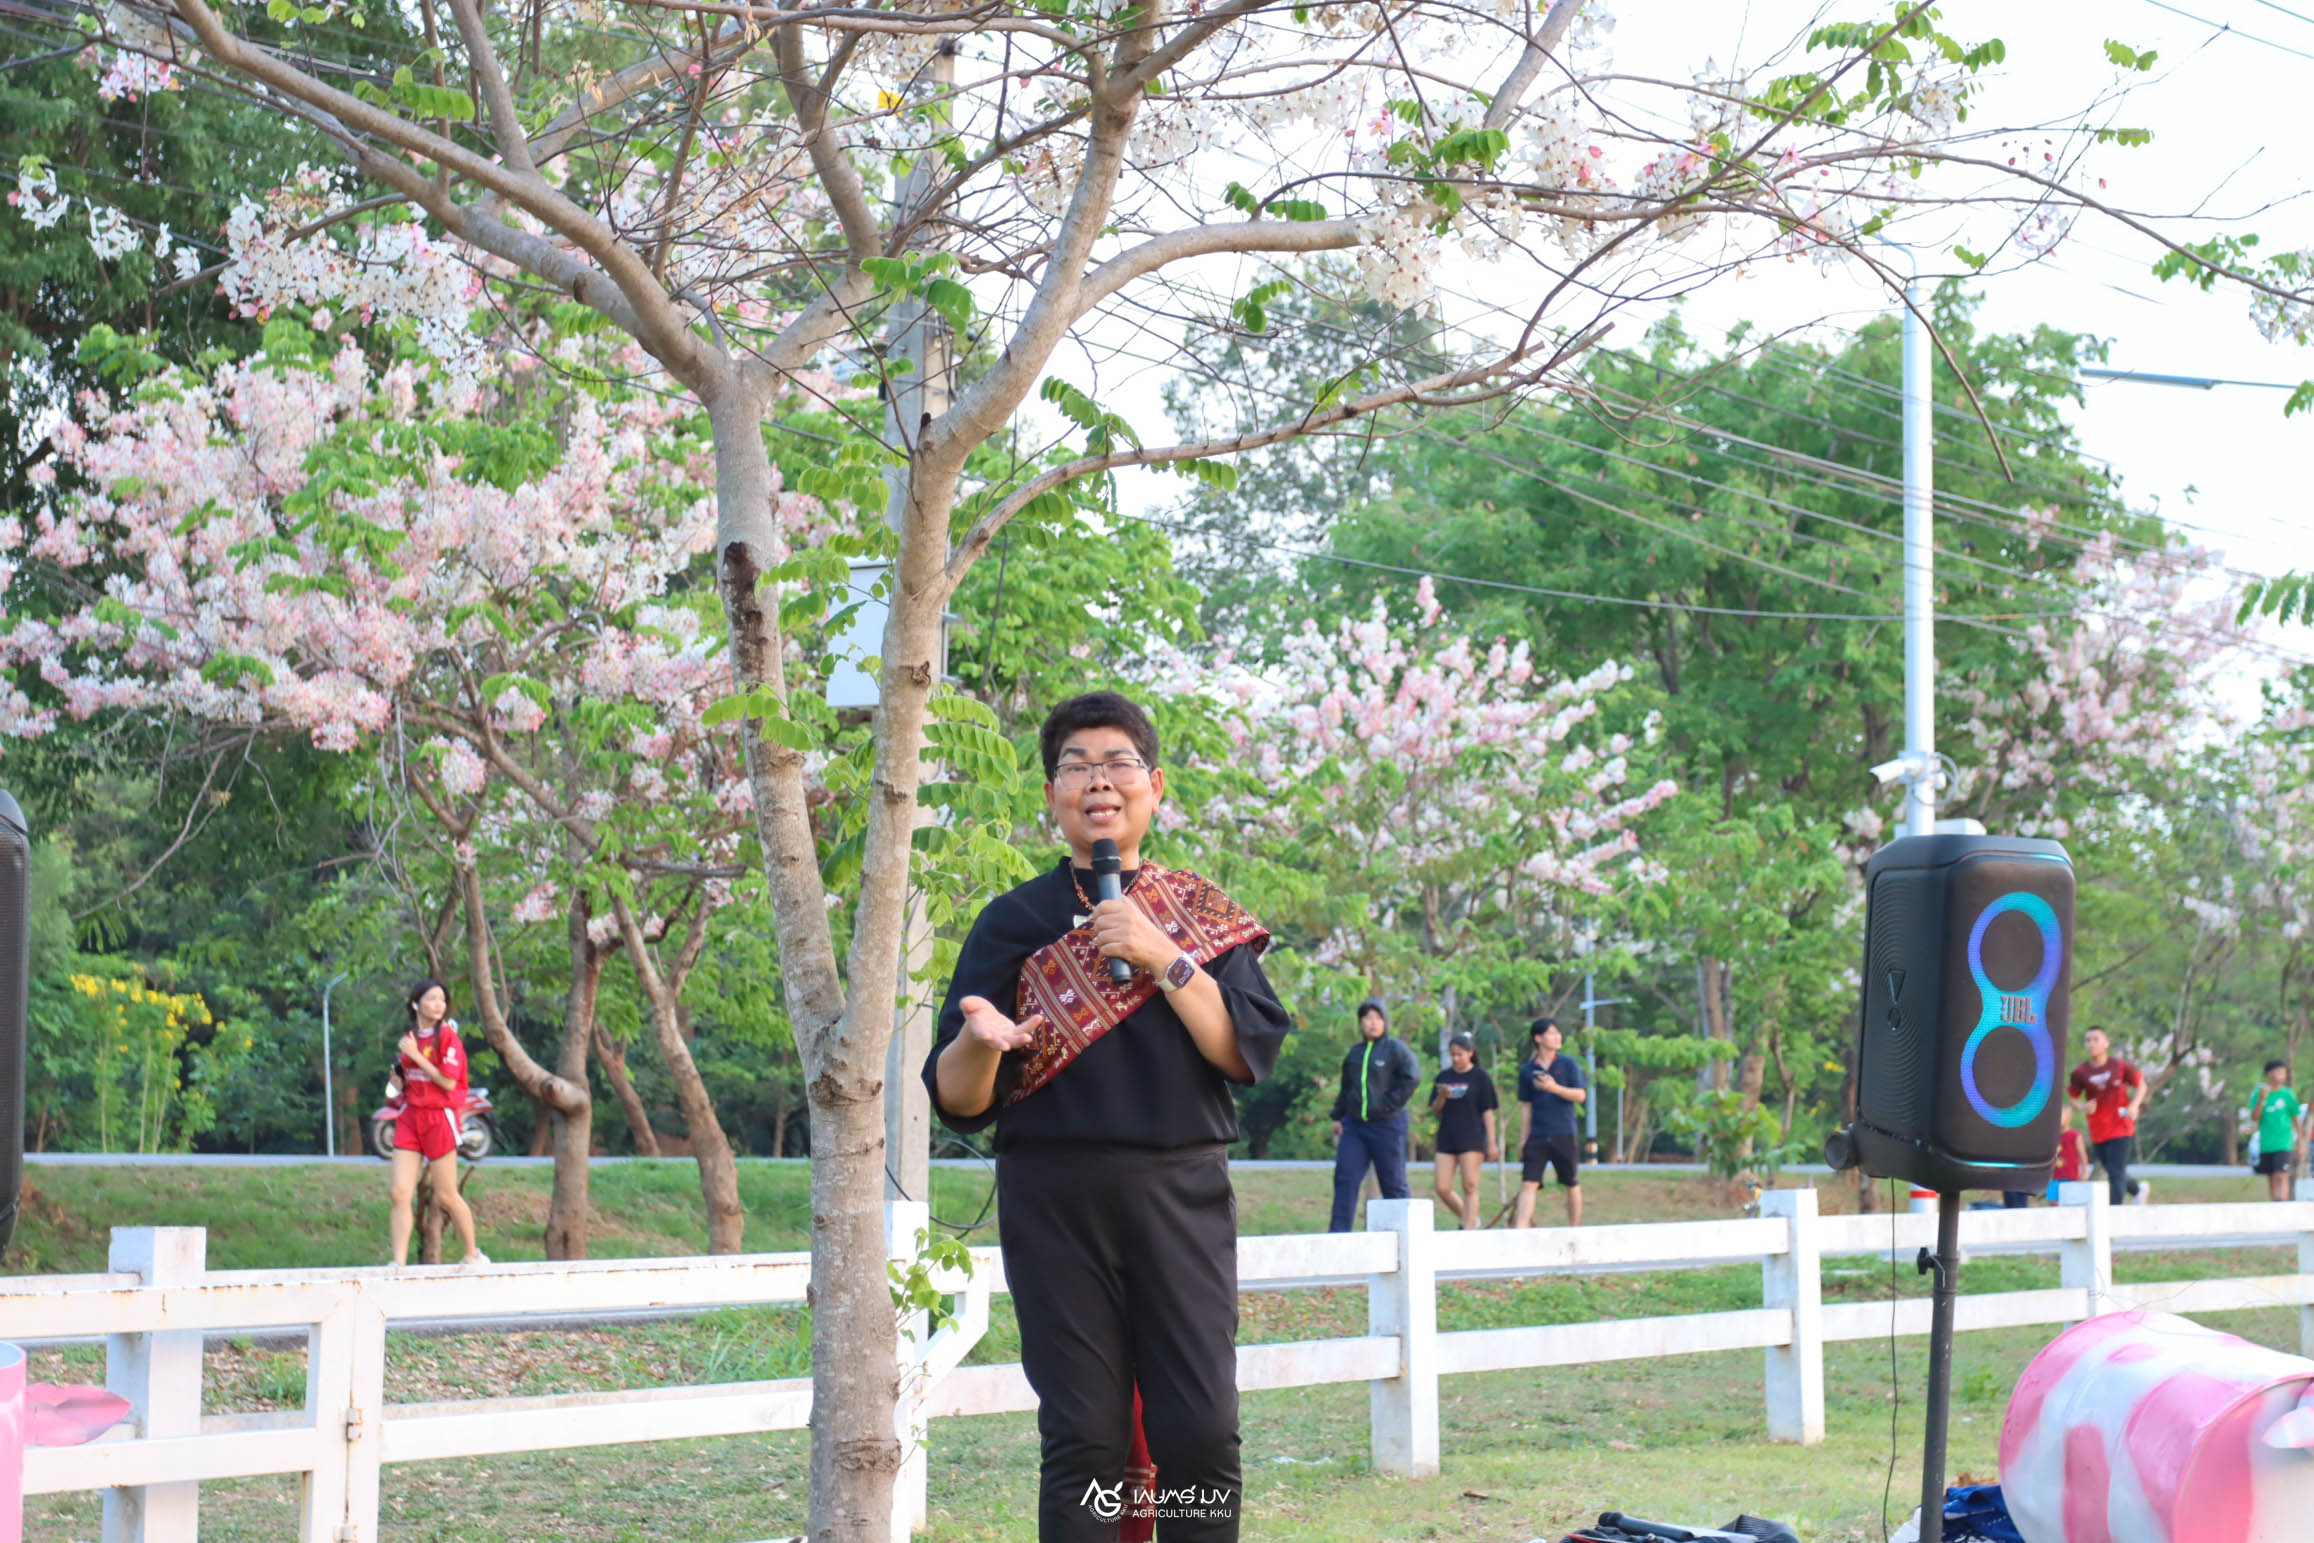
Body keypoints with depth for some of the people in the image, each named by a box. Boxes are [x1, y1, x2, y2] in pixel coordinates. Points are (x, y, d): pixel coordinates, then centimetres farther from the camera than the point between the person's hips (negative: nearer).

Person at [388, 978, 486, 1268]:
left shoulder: (447, 1036, -8)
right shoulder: (409, 1038, 11)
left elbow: (448, 1082, -16)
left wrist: (416, 1056, -16)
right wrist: (399, 1079, -1)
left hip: (439, 1117, -5)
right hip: (410, 1116, 6)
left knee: (446, 1196, 2)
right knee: (400, 1193, -4)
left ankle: (473, 1255, 19)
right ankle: (399, 1263, -3)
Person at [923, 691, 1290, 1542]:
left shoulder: (1202, 915, 10)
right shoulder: (1015, 921, 7)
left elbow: (1248, 1054, -4)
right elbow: (958, 1101, 1)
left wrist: (1163, 959, -12)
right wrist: (979, 1042, -21)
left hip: (1181, 1193, 1)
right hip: (1056, 1199, -1)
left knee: (1202, 1433, -5)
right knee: (1084, 1440, -2)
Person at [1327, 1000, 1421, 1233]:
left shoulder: (1396, 1048, -4)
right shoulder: (1355, 1051, 15)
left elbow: (1412, 1078, -14)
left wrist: (1389, 1104, -16)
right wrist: (1338, 1116, 17)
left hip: (1387, 1125, -5)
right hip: (1354, 1125, 5)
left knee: (1393, 1183, 2)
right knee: (1345, 1177, -4)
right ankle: (1338, 1230, -5)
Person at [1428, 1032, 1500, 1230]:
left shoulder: (1480, 1077, 1)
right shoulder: (1444, 1077, 11)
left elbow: (1488, 1112, 0)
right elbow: (1435, 1110, 12)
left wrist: (1492, 1142, -4)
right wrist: (1442, 1097, -9)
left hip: (1472, 1138, -4)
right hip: (1447, 1138, 4)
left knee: (1470, 1186, -5)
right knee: (1442, 1189, -1)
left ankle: (1469, 1229, -2)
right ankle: (1469, 1219, 19)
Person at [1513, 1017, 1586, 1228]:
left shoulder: (1568, 1064, 2)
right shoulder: (1527, 1070, 7)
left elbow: (1581, 1095, -5)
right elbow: (1526, 1106, 11)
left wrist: (1555, 1088, -21)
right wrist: (1523, 1140, 9)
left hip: (1563, 1135, -1)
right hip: (1537, 1137, 1)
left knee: (1571, 1185, 8)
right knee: (1528, 1184, -10)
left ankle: (1574, 1229, 22)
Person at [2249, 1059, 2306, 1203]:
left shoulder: (2288, 1094, 0)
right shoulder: (2259, 1093, 4)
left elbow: (2297, 1119, 7)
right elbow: (2254, 1118, -2)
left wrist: (2301, 1142, 7)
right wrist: (2261, 1100, -16)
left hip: (2283, 1144, -3)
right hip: (2265, 1145, 3)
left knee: (2281, 1176, -16)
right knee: (2271, 1179, 8)